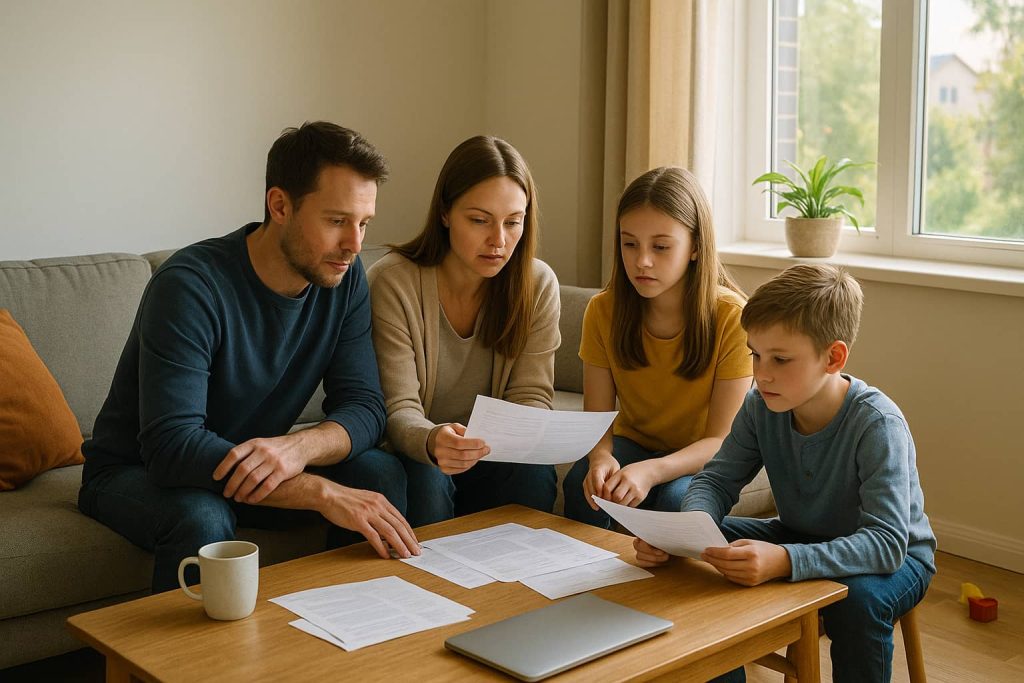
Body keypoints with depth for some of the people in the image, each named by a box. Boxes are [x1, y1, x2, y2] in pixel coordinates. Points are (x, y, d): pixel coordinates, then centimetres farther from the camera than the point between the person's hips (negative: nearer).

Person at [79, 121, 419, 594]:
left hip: (252, 465, 5)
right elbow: (172, 446, -36)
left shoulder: (344, 277, -9)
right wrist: (322, 492, -43)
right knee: (202, 519, -37)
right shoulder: (191, 285, -28)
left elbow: (364, 405, -12)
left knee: (381, 474, -18)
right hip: (136, 473, -5)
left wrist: (298, 447, -35)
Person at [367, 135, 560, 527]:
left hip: (492, 456, 2)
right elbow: (398, 410, -19)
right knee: (425, 481, -33)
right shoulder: (392, 282, -17)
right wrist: (432, 441, -43)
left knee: (533, 474, -28)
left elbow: (532, 395, -5)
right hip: (413, 453, -2)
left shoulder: (538, 285, -7)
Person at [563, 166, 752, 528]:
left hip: (700, 459, -2)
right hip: (633, 442, 2)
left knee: (676, 500, -33)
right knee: (581, 484, -28)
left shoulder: (732, 317, -20)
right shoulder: (603, 311, -10)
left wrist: (651, 471, -38)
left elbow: (722, 440, -20)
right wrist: (601, 457, -32)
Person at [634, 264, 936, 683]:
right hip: (800, 537, 5)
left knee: (858, 599, -37)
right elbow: (718, 480, -5)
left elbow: (888, 541, -37)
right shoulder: (760, 408, -14)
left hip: (893, 556, -5)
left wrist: (784, 561, -52)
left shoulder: (877, 425, -30)